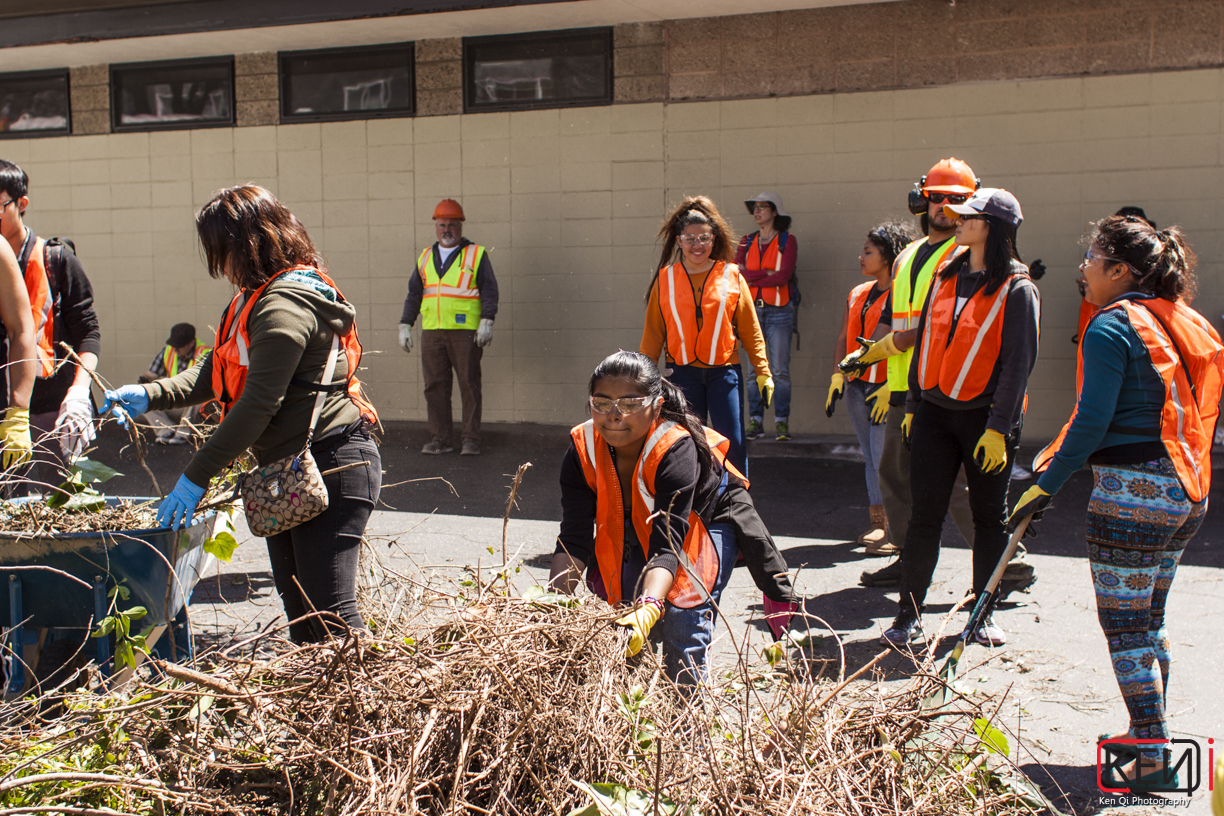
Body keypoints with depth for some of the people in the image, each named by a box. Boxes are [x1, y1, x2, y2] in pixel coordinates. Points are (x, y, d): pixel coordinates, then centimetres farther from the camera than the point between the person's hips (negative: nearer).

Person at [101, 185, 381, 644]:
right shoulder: (257, 299, 16)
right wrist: (148, 396, 3)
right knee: (299, 611, 15)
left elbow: (258, 404, -22)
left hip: (329, 468, -11)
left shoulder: (285, 306, -18)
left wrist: (196, 477, -18)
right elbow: (214, 376, 19)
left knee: (331, 614, -9)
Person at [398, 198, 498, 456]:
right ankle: (439, 439, 10)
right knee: (435, 386, 3)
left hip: (465, 331, -4)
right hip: (431, 331, 4)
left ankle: (471, 440, 3)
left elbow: (489, 290, 0)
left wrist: (487, 321, -11)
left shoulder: (476, 254, 6)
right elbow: (414, 293, 20)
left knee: (469, 385, -2)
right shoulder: (425, 258, 18)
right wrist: (405, 325, 13)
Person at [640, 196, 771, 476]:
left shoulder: (732, 277, 2)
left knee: (732, 442, -8)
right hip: (682, 372, 1)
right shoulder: (665, 279, 5)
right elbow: (652, 334, 8)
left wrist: (763, 371, 1)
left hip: (724, 371, -1)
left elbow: (751, 331, 4)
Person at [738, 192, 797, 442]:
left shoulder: (787, 240, 2)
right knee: (754, 369, 2)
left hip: (779, 311, -3)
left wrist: (751, 278, -5)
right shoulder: (747, 242, 14)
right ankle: (755, 422, 7)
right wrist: (767, 273, -11)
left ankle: (782, 423, 2)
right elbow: (736, 273, -1)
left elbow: (784, 276, -11)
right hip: (752, 310, 3)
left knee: (780, 370, -5)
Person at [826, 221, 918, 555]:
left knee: (885, 459, -8)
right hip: (857, 386, 7)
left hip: (888, 389, -7)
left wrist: (890, 388, -19)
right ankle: (878, 523, 20)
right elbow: (843, 339, 17)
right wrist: (837, 375, 5)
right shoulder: (858, 294, 14)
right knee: (871, 456, 12)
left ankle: (897, 532, 0)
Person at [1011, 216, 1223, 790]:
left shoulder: (1111, 327, -12)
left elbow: (1092, 423, -18)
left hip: (1132, 492, -9)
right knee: (1150, 619, 20)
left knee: (1124, 626, 0)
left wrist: (1044, 486, -12)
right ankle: (1150, 733, 31)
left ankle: (1153, 759, 6)